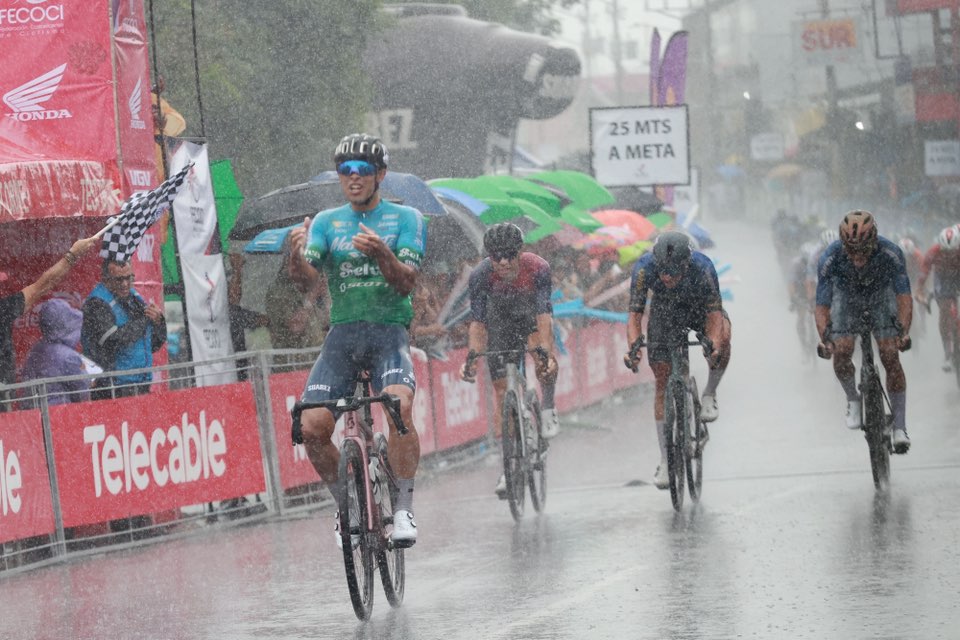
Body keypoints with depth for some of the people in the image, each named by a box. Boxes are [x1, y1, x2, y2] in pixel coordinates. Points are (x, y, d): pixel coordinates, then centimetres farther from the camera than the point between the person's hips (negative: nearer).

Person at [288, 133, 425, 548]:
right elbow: (308, 272, -6)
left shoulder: (405, 219, 4)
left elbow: (407, 282, -9)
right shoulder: (326, 222, 11)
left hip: (389, 330, -3)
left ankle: (403, 509, -22)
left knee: (399, 406, -31)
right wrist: (296, 255, -29)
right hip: (342, 332, 3)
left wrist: (381, 254, -29)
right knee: (312, 427, -14)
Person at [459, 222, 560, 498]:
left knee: (546, 359, -34)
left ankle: (547, 408, -7)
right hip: (500, 325, 1)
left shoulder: (537, 268, -31)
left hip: (531, 317, -1)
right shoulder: (480, 276, -28)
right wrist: (473, 356, -37)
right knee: (501, 388, -4)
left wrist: (545, 351, -48)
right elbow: (477, 322, -24)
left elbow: (544, 315, -35)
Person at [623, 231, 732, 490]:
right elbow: (635, 314, -31)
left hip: (700, 306, -1)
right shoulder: (644, 268, -34)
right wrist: (633, 349, -48)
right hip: (665, 310, 1)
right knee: (663, 382, -4)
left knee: (722, 337, -35)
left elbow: (714, 314, -36)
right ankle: (665, 460, 3)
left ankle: (709, 395, -9)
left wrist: (713, 347, -54)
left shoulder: (702, 267, -37)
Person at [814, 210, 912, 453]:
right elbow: (822, 306, -29)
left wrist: (904, 331, -46)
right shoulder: (830, 259, -34)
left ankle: (900, 427, -6)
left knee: (890, 357, -13)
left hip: (881, 294, -1)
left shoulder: (890, 253, -36)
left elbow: (904, 296, -31)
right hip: (846, 295, 1)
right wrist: (824, 338, -45)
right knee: (841, 355, -16)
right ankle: (853, 400, 15)